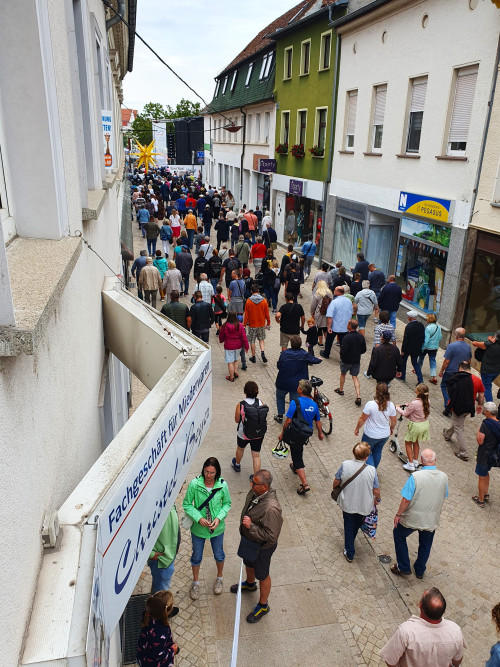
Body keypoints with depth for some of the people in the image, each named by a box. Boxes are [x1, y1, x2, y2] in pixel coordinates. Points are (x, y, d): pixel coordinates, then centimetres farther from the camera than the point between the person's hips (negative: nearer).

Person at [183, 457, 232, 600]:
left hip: (217, 528, 1)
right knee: (196, 557, 19)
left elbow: (227, 504, -4)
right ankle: (196, 582, 47)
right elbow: (186, 504, -12)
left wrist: (219, 518, -19)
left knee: (219, 555, 22)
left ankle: (219, 579, 52)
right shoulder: (194, 484, -23)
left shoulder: (222, 485, -19)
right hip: (198, 528, -1)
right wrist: (199, 518, -23)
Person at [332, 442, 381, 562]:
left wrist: (335, 490, 13)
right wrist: (377, 499, 8)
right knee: (356, 526, 31)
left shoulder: (345, 465, -23)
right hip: (364, 506, 1)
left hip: (347, 504, -1)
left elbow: (336, 482, -9)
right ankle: (350, 543, 56)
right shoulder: (371, 470, -25)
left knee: (348, 527, 22)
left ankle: (349, 553, 32)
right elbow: (376, 491, -14)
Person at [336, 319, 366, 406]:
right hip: (357, 360, 4)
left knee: (343, 374, 21)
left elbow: (343, 351, -23)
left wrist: (341, 356, -2)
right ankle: (358, 396, -2)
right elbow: (364, 350, 1)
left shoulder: (346, 337, -25)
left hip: (346, 360, -4)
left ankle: (341, 390, 39)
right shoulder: (361, 336, -6)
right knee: (355, 377, 10)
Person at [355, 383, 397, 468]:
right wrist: (391, 428, 20)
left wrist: (357, 429, -1)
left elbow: (362, 419, -17)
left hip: (371, 435, -4)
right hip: (385, 435, 4)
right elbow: (393, 421, 0)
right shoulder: (391, 405, -13)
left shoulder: (370, 404, -26)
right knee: (377, 452, 25)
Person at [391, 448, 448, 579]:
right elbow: (443, 498, 4)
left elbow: (406, 499, -23)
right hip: (432, 519, 4)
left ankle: (404, 568, 29)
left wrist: (398, 514, -8)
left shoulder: (416, 476, -27)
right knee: (425, 545, 26)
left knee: (399, 536, 23)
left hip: (412, 519, -4)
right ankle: (420, 571, 43)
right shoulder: (444, 477, -11)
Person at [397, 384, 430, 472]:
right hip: (425, 424, 7)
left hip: (416, 426, -7)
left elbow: (405, 414, -16)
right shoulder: (426, 401, -9)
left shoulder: (415, 403, -29)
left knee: (408, 443, 14)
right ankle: (416, 462, 40)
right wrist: (409, 406, 10)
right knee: (416, 442, 27)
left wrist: (397, 408, 0)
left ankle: (410, 465, 18)